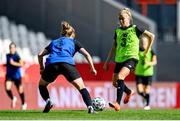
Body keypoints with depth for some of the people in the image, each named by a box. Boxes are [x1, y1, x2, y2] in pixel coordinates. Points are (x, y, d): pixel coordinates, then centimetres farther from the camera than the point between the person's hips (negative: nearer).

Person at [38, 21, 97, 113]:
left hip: (51, 64, 2)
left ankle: (48, 101, 2)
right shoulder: (74, 42, 27)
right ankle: (90, 107, -15)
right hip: (67, 63, -2)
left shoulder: (54, 42, 34)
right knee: (81, 87, 5)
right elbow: (87, 54, 17)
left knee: (42, 85, 27)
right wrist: (92, 68, 22)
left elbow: (40, 55, 29)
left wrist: (42, 68, 37)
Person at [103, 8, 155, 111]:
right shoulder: (118, 31, 11)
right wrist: (107, 61, 16)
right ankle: (129, 92, 39)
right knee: (115, 83, 7)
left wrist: (147, 50, 5)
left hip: (131, 58, -6)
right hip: (119, 59, 6)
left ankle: (118, 104, -32)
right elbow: (114, 48, 19)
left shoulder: (134, 29, -3)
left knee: (120, 76, -29)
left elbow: (151, 36, 3)